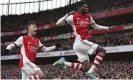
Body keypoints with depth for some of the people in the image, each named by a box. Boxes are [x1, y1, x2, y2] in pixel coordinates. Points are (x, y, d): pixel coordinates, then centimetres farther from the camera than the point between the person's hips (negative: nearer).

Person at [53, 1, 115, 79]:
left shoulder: (88, 17, 17)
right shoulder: (73, 17, -4)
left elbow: (95, 26, 33)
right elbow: (58, 23, -5)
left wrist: (108, 28, 27)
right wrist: (67, 15, -15)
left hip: (83, 42, 8)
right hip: (80, 41, -8)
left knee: (86, 68, 3)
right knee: (102, 50, -14)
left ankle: (63, 62, 6)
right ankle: (91, 72, -19)